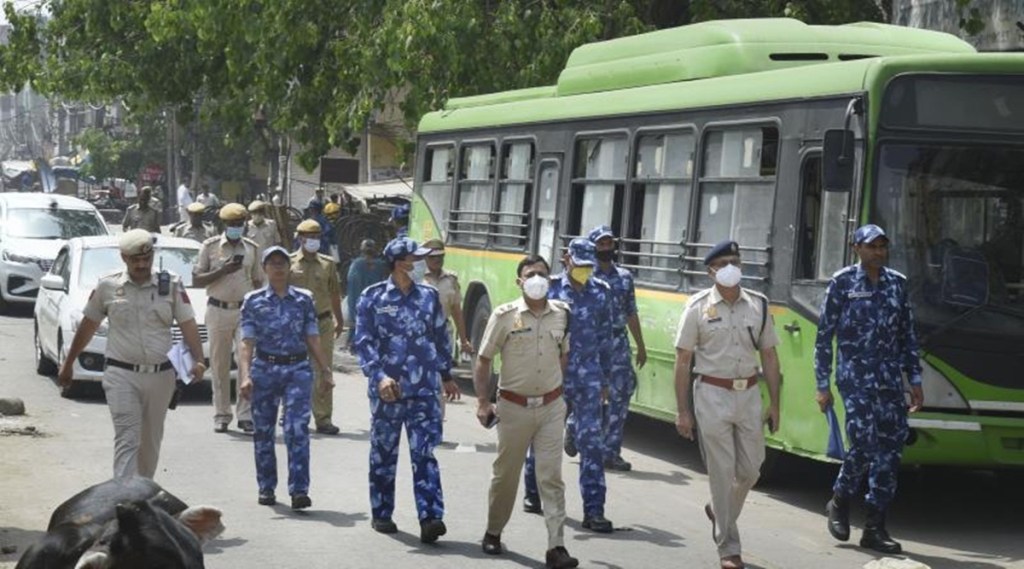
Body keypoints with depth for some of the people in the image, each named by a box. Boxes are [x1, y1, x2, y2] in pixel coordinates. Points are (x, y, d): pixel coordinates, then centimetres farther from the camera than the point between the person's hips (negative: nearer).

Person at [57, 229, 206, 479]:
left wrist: (199, 360, -18)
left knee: (151, 440, 14)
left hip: (160, 375, 2)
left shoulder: (171, 285, 1)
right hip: (121, 376, -2)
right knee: (127, 439, -11)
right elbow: (87, 327, 9)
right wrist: (68, 364, 13)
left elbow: (188, 326, -3)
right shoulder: (107, 287, 0)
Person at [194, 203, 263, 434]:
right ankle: (221, 415, 10)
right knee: (220, 365, 3)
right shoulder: (210, 246, 2)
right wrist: (223, 271, -14)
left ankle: (245, 414, -3)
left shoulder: (251, 248, 9)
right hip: (218, 310, -1)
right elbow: (197, 279, -1)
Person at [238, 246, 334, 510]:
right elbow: (247, 342, -3)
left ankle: (299, 490, -14)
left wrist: (326, 372, 7)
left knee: (298, 428, -12)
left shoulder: (304, 299, 7)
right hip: (264, 369, 0)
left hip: (298, 369, 0)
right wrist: (245, 375, -15)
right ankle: (266, 488, 21)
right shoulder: (254, 301, 3)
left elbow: (313, 340, 10)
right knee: (263, 431, 8)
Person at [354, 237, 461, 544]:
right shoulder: (372, 298, -2)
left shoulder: (429, 296, 7)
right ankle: (381, 514, 23)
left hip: (423, 390, 1)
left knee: (424, 453, -6)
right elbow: (364, 342, -8)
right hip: (386, 389, -1)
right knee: (383, 453, 10)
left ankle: (430, 518, -12)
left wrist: (446, 375, 22)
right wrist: (379, 376, -21)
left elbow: (441, 337, 17)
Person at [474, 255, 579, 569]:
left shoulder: (562, 314, 2)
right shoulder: (505, 315, -8)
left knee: (551, 477, -2)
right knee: (505, 474, 12)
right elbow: (483, 361, -3)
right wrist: (482, 402, -9)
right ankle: (493, 533, 32)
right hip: (514, 406, -2)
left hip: (551, 407, 2)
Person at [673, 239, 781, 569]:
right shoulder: (698, 307, -4)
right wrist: (683, 411, -7)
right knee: (722, 473, -1)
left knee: (750, 469, 7)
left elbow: (769, 357, 10)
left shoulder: (758, 305, 5)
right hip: (713, 395, -3)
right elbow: (683, 361, -3)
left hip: (749, 393, 3)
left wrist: (774, 404, 6)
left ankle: (720, 511, 37)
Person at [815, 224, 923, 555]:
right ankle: (840, 501, 14)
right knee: (864, 443, -14)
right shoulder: (842, 283, 0)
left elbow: (908, 336, 16)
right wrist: (822, 385, -3)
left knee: (890, 448, 0)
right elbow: (824, 336, 1)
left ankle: (875, 528, 7)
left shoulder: (897, 283, 12)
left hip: (890, 379, 4)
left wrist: (915, 381, 12)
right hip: (855, 378, -4)